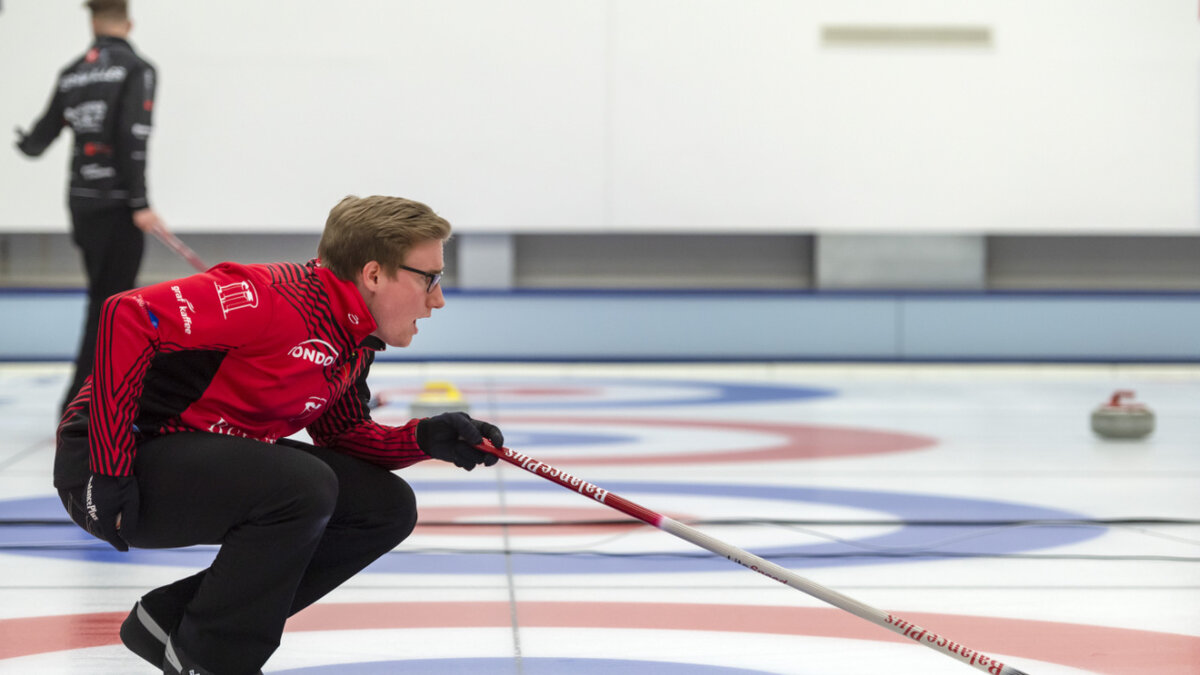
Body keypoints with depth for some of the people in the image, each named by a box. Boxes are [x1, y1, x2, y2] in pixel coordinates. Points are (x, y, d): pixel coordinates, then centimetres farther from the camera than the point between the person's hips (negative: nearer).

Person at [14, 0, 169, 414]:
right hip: (117, 204, -6)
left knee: (107, 298, 15)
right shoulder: (136, 69, -8)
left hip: (82, 201, 6)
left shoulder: (73, 73, 10)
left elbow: (43, 135, 14)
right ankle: (79, 403, -8)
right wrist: (140, 204, -18)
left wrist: (24, 144, 39)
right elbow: (132, 138, -18)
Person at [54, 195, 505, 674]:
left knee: (386, 506, 3)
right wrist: (110, 469, -28)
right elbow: (129, 315, -30)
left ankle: (172, 620, 9)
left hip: (209, 463, 10)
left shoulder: (354, 339, 7)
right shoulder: (280, 298, -24)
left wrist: (425, 438, -6)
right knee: (302, 486, -31)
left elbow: (344, 435, 15)